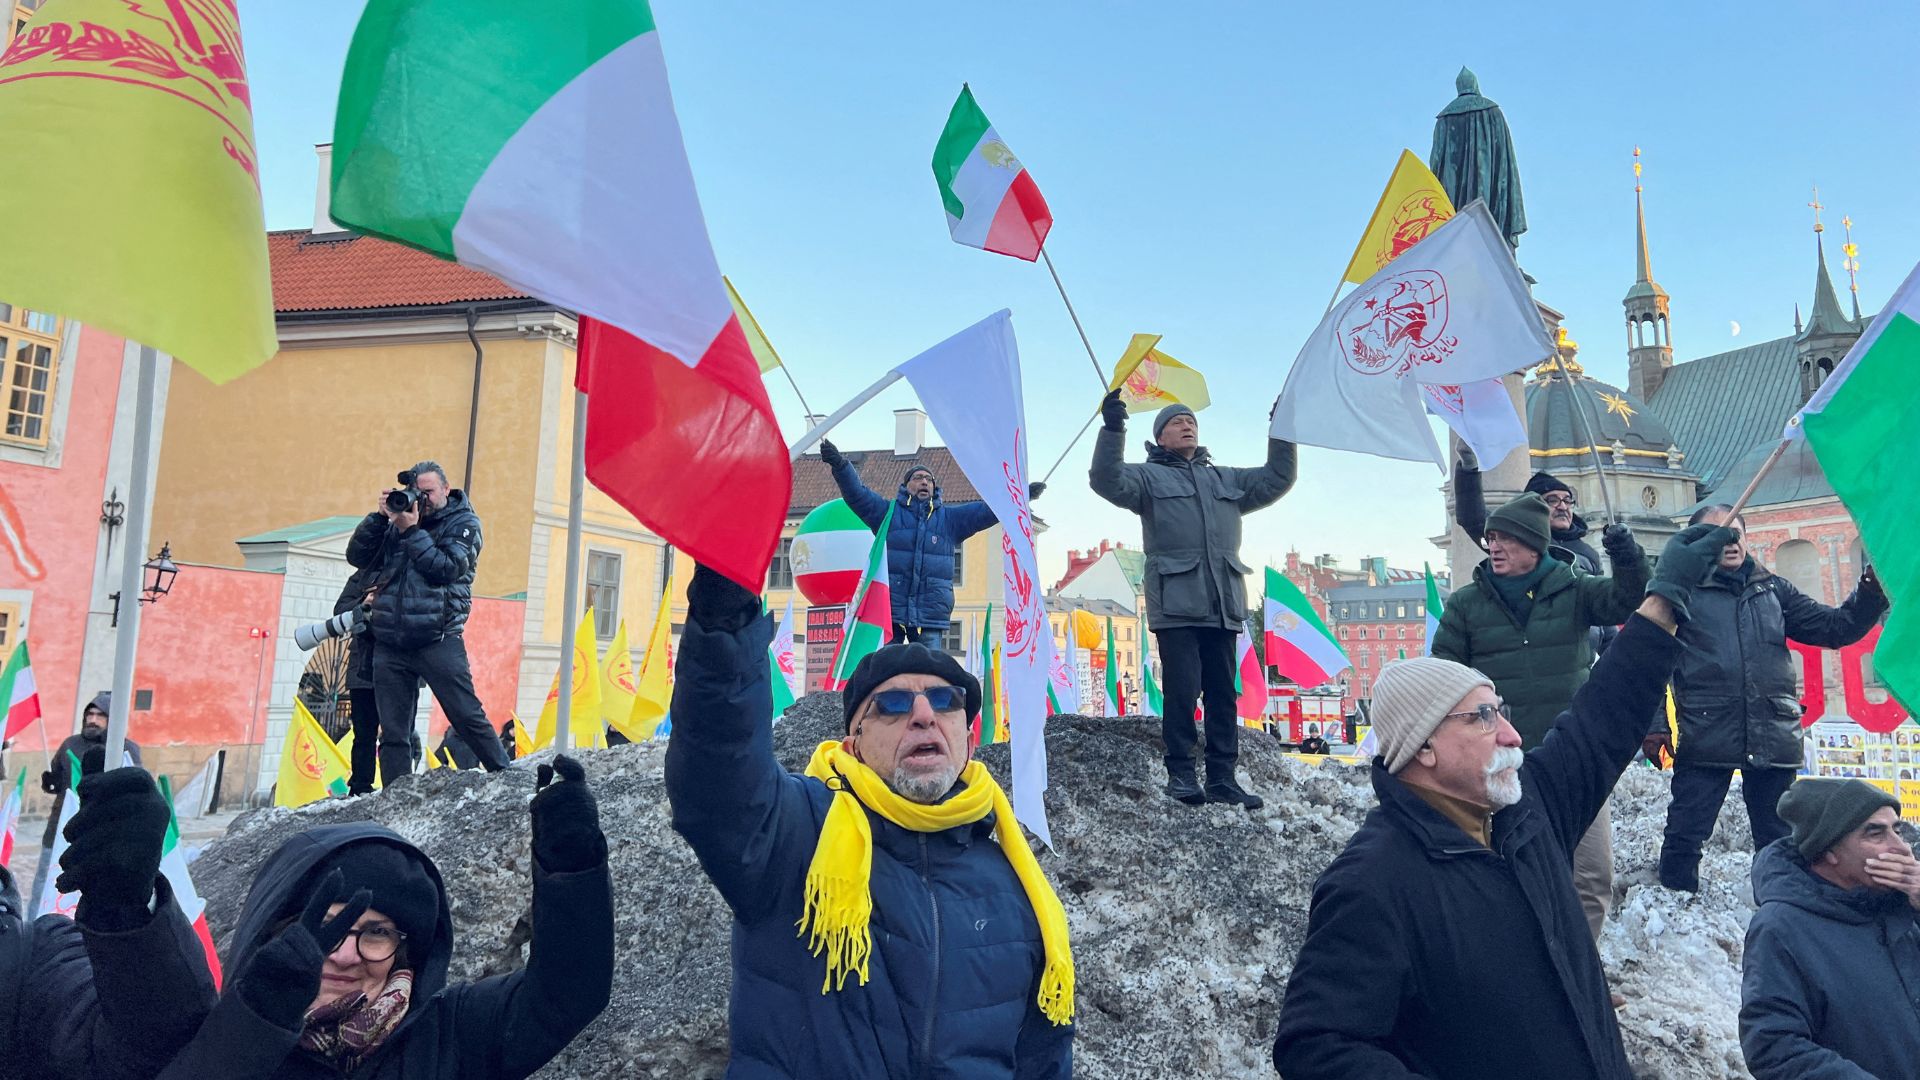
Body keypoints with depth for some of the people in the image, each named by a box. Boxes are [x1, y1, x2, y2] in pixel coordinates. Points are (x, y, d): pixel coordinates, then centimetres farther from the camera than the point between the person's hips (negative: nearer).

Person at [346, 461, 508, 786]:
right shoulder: (398, 519, 15)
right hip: (389, 645, 4)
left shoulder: (463, 523, 3)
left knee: (468, 717, -6)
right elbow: (358, 557, 9)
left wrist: (412, 531, -11)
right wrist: (379, 516, -2)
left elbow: (447, 569, -11)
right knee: (393, 734, 5)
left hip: (437, 640, -4)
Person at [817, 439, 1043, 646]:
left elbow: (987, 510, 12)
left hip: (931, 611, 2)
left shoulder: (950, 518, 17)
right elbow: (856, 493, 1)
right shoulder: (888, 512, 11)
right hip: (890, 609, -1)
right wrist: (840, 465, -15)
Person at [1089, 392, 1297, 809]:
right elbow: (1108, 481, -8)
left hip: (1223, 603, 5)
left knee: (1223, 693, 4)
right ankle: (1180, 774, 0)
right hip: (1176, 601, -5)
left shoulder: (1226, 479, 27)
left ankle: (1222, 778, 9)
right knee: (1183, 689, -11)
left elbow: (1275, 480, 23)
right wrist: (1112, 429, -21)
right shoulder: (1148, 475, 10)